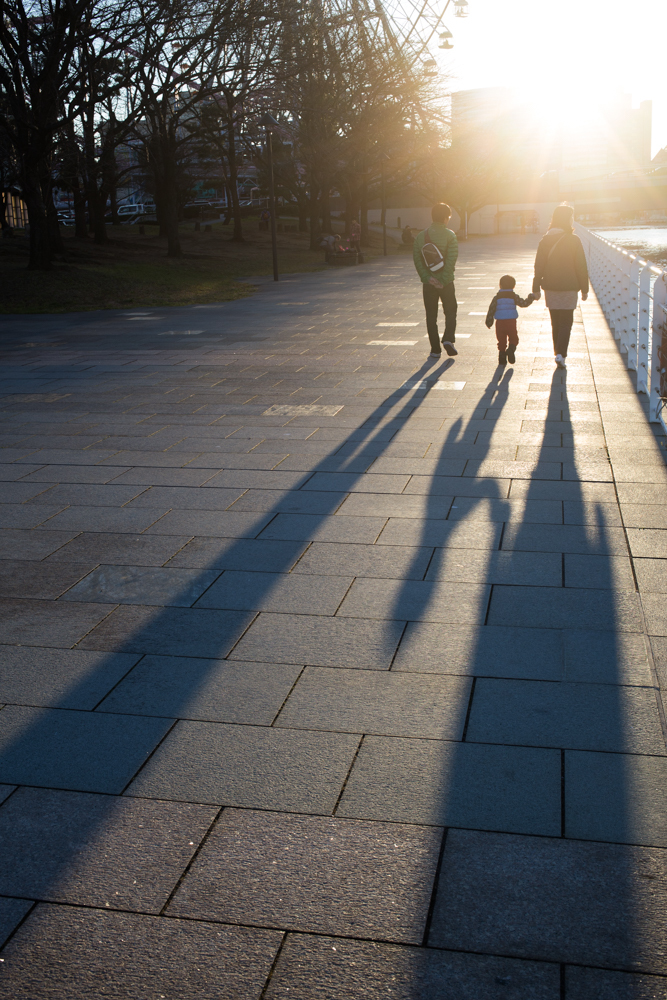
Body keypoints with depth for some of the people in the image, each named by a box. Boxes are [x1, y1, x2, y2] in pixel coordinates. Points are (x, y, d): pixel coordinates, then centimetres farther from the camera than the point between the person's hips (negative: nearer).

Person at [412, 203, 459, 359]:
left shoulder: (421, 236, 3)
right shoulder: (449, 235, -7)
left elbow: (416, 259, -5)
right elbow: (451, 259, -16)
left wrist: (427, 277, -10)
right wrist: (444, 280, -14)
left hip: (428, 283, 2)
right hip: (446, 282, -2)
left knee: (431, 316, 9)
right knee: (450, 312, 13)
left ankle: (435, 349, 7)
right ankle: (448, 339, -8)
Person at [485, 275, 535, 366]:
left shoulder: (497, 297, 5)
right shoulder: (514, 296, 0)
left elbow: (491, 309, 4)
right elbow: (523, 303, 2)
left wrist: (489, 321, 12)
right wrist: (530, 298, 20)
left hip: (500, 322, 2)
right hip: (511, 321, -1)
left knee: (501, 341, 9)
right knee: (513, 338, 11)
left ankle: (502, 359, 5)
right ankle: (511, 349, -19)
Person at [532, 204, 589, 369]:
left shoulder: (545, 240, 1)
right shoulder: (573, 240, -8)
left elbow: (538, 266, 2)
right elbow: (581, 267, -6)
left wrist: (536, 288, 8)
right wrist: (584, 289, 2)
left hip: (550, 287, 3)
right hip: (569, 288, -3)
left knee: (555, 322, 15)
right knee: (566, 322, 2)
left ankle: (558, 352, 21)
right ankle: (560, 354, -13)